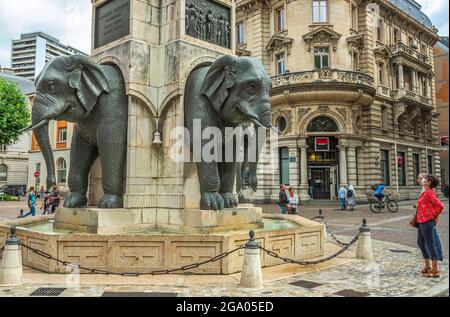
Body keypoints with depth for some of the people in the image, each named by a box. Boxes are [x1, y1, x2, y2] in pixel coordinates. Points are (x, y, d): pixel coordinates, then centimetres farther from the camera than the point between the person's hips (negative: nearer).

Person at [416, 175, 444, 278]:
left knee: (430, 244, -3)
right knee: (420, 242, 19)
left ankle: (435, 270, 5)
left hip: (427, 222, -11)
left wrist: (435, 217, -9)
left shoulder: (429, 193, -17)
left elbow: (440, 206, -24)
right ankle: (427, 266, 30)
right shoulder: (426, 192, 13)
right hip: (422, 222, 11)